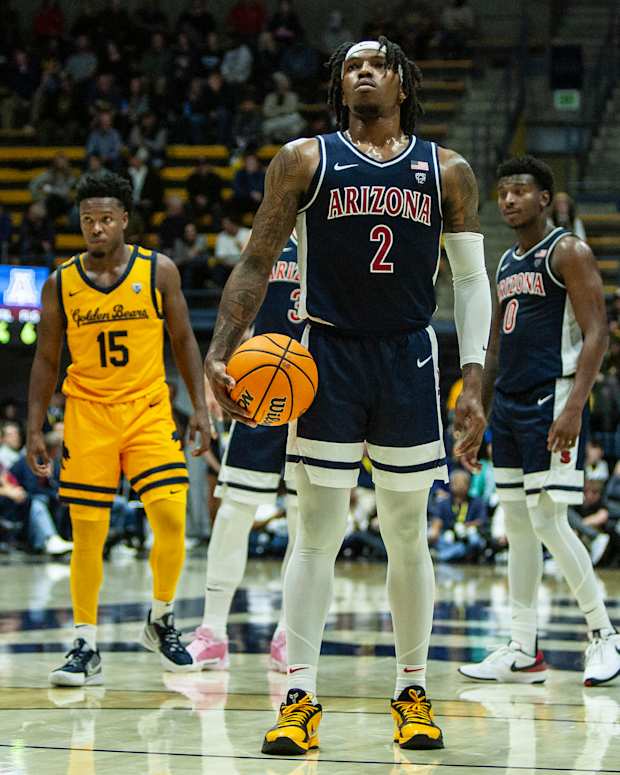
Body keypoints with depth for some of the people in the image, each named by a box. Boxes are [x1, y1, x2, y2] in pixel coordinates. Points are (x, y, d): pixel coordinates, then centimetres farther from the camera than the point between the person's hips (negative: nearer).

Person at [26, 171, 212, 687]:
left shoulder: (159, 271, -1)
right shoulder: (60, 284, 1)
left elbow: (184, 340, 6)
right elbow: (47, 360, 7)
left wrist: (200, 407, -2)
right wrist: (35, 429, 3)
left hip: (148, 409, 0)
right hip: (87, 412, 0)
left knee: (171, 518, -11)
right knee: (87, 533, -2)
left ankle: (161, 621, 12)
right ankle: (87, 648, 7)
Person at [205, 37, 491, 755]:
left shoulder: (447, 172, 7)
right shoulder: (304, 161, 3)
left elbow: (471, 279, 7)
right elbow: (257, 263, 3)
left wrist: (473, 383, -2)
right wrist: (219, 354, -8)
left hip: (409, 359, 1)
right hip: (327, 357, -1)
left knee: (408, 537, 7)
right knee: (317, 532, -4)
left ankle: (412, 694, 17)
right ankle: (300, 698, -2)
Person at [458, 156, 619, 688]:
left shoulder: (568, 253, -7)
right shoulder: (507, 264, 18)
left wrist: (574, 407, -23)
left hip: (552, 400, -8)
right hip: (509, 405, 8)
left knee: (548, 520, -13)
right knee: (518, 526, 7)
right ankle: (524, 653, 10)